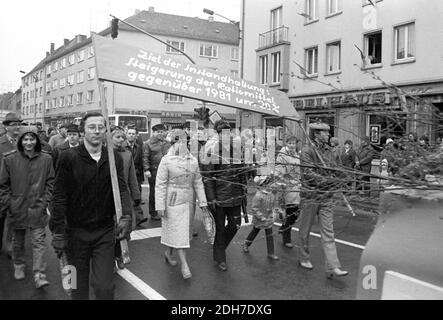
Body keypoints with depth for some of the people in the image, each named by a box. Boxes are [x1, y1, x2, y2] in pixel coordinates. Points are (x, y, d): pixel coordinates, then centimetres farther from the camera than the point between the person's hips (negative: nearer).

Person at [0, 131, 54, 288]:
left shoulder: (46, 159, -2)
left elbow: (50, 182, 5)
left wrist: (44, 202, -2)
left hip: (38, 209, -1)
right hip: (17, 209, 1)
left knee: (39, 242, -3)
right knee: (18, 241, 16)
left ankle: (39, 275, -1)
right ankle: (19, 267, 37)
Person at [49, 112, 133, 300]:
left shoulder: (115, 159, 1)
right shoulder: (68, 158, -7)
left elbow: (122, 190, -7)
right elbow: (59, 197, -7)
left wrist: (126, 217, -24)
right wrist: (58, 232, -9)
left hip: (105, 232, 1)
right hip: (76, 232, -1)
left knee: (105, 287, 1)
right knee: (78, 287, 14)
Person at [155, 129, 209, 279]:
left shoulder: (193, 161, 4)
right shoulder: (166, 160, -10)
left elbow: (198, 182, 10)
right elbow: (160, 184, -9)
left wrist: (202, 201, 7)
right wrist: (160, 206, -12)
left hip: (188, 200, 5)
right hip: (173, 200, -5)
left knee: (183, 229, 15)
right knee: (178, 231, -3)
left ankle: (169, 253, 37)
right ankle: (184, 264, 3)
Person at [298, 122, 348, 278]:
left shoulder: (327, 150, 9)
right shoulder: (307, 151, -12)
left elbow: (334, 169, 12)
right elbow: (309, 174, -19)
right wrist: (330, 180, -24)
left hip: (327, 197, 5)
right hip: (310, 196, -5)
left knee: (328, 232, 3)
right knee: (305, 230, 11)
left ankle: (332, 267, 4)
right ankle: (304, 258, 30)